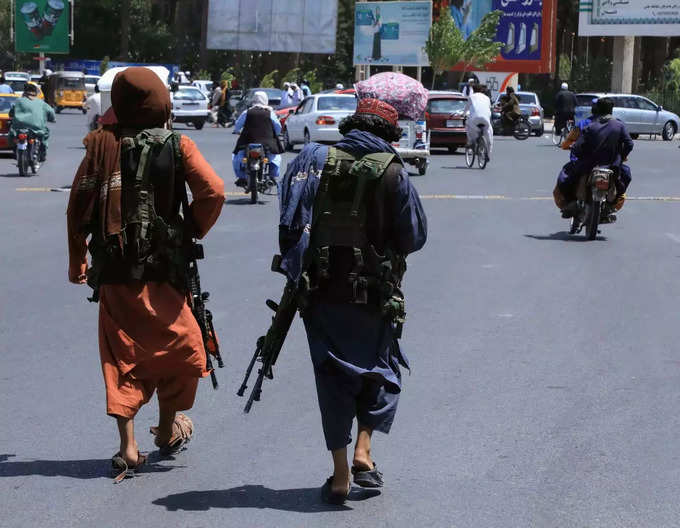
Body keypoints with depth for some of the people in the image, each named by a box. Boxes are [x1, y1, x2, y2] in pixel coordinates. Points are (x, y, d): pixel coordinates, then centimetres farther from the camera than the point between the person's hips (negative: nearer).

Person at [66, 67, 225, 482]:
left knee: (122, 356, 9)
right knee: (178, 346, 18)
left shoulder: (103, 143, 0)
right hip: (163, 271, -1)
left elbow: (79, 206, -1)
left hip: (114, 273, 2)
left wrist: (77, 261, 10)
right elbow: (213, 192, -15)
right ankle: (168, 431, 30)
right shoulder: (177, 145, -4)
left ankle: (128, 448, 5)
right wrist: (193, 234, 3)